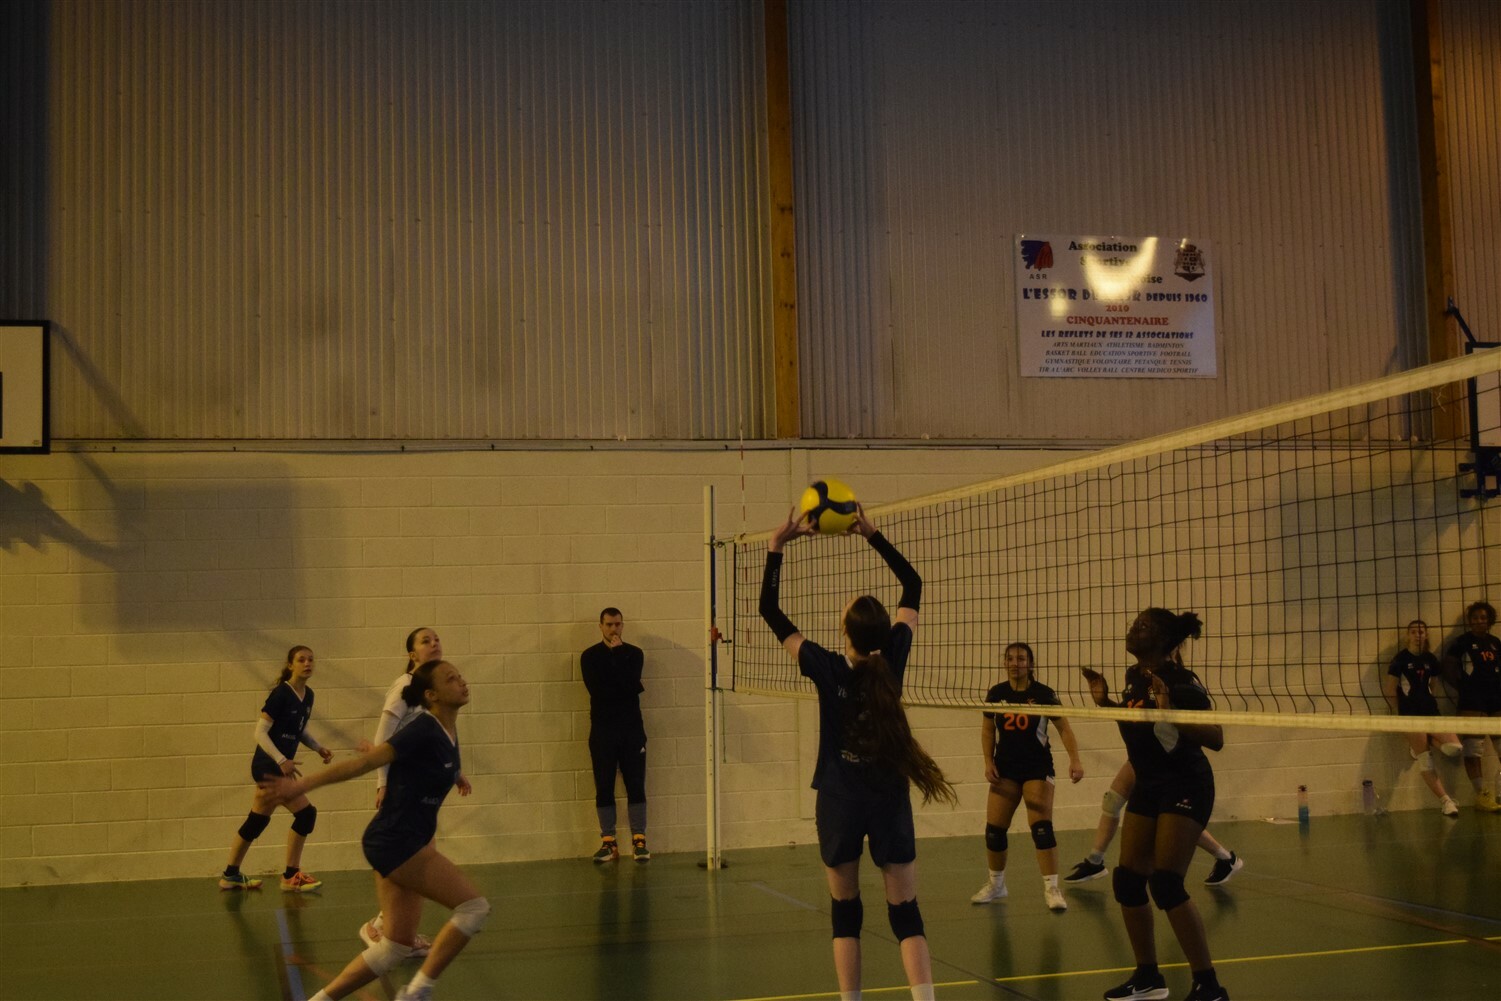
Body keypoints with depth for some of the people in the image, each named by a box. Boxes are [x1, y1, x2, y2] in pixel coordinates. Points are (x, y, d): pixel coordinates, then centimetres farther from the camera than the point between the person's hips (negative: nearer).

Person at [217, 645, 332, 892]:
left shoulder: (308, 696, 7)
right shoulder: (281, 694, -17)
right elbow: (260, 732, -19)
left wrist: (318, 748, 4)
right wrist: (281, 760, -27)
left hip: (278, 765, 9)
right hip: (268, 765, -9)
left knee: (257, 821, 16)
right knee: (306, 813, -11)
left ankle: (230, 875, 27)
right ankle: (290, 876, -1)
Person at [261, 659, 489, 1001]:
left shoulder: (447, 733, 8)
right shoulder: (423, 730, -17)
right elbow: (364, 763, -19)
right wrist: (301, 786, -18)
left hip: (404, 843, 9)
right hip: (396, 842, -9)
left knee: (396, 946, 11)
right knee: (474, 906, -13)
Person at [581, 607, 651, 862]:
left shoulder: (634, 653, 6)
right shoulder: (590, 656, 4)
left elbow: (630, 683, -13)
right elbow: (596, 690, -11)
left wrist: (616, 653, -10)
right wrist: (626, 690, -10)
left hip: (631, 728, 1)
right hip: (602, 729, 0)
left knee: (636, 786, -1)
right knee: (604, 789, 1)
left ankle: (639, 841, 3)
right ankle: (608, 842, 7)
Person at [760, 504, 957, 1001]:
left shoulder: (827, 669, -12)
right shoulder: (892, 659, -7)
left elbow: (771, 611, -5)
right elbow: (913, 587, 6)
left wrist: (776, 547, -2)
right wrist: (872, 535, 6)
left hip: (840, 801, -1)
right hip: (889, 798, 1)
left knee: (845, 909, 12)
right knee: (906, 912, 2)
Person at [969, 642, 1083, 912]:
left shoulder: (1043, 694, -8)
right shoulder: (996, 694, 0)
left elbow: (1064, 728, -6)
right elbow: (987, 730, 10)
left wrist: (1074, 760, -17)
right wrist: (988, 762, 0)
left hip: (1037, 768, -3)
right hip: (1005, 769, 3)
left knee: (1042, 828, -14)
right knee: (994, 829, 1)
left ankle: (1051, 888, -6)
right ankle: (996, 884, 22)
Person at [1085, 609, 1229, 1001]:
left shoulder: (1180, 681, -19)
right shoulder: (1133, 676, 5)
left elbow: (1215, 738, -24)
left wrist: (1171, 713, -34)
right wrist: (1105, 701, 8)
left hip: (1185, 787, -8)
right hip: (1148, 786, 8)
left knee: (1166, 883, -15)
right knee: (1128, 880, 6)